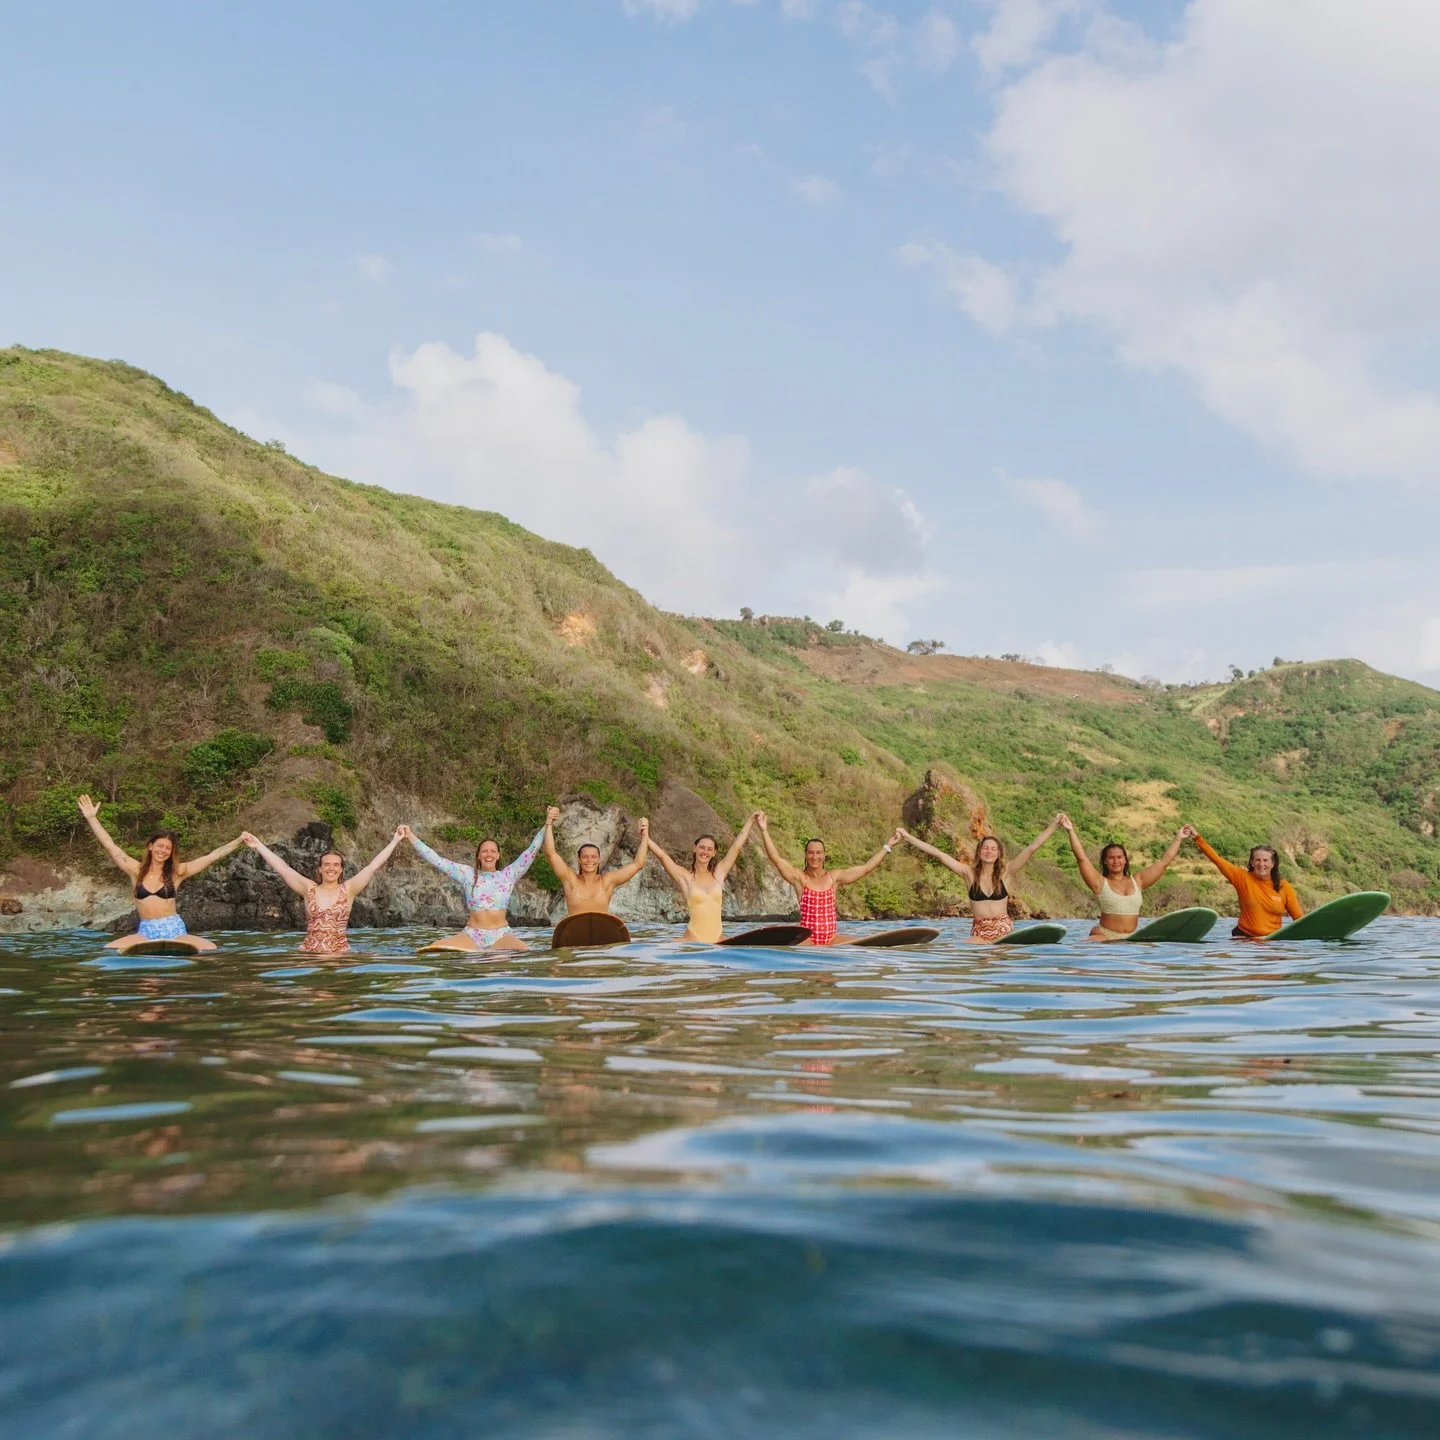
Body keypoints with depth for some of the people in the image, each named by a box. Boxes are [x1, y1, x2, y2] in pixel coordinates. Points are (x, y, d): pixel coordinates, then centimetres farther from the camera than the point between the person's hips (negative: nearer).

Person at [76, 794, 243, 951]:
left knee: (211, 949, -25)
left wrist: (239, 841, -5)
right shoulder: (137, 870, 6)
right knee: (109, 951, -22)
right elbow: (110, 846, 5)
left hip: (173, 929, -1)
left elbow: (212, 856, 1)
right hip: (146, 931, 1)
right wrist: (92, 818, 1)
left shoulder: (177, 871, 4)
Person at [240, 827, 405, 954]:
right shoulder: (309, 889, 7)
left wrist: (394, 841, -3)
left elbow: (373, 865, 0)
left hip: (340, 954, -1)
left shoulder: (348, 889, 4)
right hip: (309, 954, 1)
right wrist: (258, 845, 4)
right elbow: (281, 868, 5)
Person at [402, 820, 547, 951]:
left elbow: (531, 851, 5)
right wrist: (410, 836, 2)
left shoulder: (508, 875, 8)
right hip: (472, 935, 0)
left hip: (501, 935, 0)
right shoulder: (468, 874, 8)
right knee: (432, 950, -25)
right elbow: (436, 859, 6)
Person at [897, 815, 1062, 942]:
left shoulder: (1005, 873, -3)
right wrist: (909, 838, -6)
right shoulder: (970, 873, -1)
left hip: (1004, 930, 1)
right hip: (979, 932, -1)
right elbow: (939, 854, -4)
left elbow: (1031, 848, -8)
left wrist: (1053, 825, -14)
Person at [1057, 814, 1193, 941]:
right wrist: (1070, 831, -18)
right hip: (1104, 935, -5)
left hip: (1131, 939, 6)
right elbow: (1082, 858, -10)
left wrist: (1179, 838, 17)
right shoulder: (1100, 883, 0)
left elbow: (1164, 862, 15)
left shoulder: (1137, 881, 11)